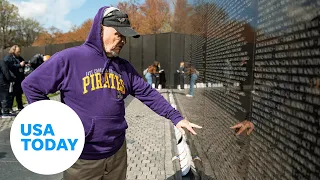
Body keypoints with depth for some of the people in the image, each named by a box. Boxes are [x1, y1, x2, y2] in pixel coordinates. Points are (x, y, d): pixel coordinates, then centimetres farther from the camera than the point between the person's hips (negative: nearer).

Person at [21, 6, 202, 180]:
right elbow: (31, 85, -5)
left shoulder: (124, 67, 4)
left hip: (117, 152, 5)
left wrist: (175, 116, -2)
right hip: (82, 158, -4)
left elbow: (148, 94, 3)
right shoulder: (69, 58, -12)